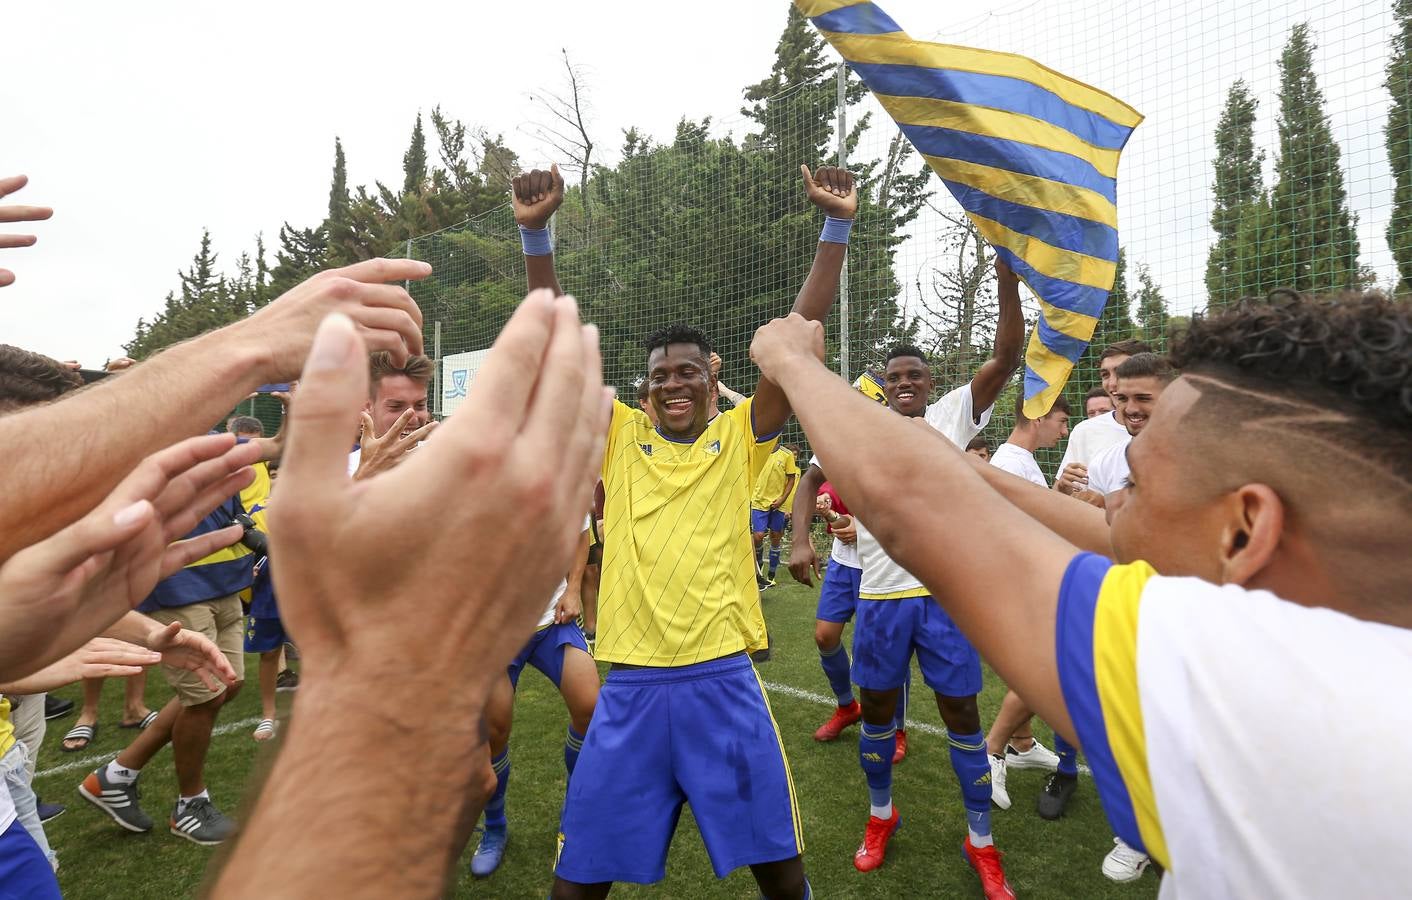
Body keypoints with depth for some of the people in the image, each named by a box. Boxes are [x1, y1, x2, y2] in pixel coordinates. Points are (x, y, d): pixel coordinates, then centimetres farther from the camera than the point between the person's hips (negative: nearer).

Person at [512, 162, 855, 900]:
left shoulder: (740, 438, 4)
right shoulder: (620, 438, 6)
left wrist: (837, 226, -6)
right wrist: (535, 234, -9)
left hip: (723, 679, 0)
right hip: (631, 684, 1)